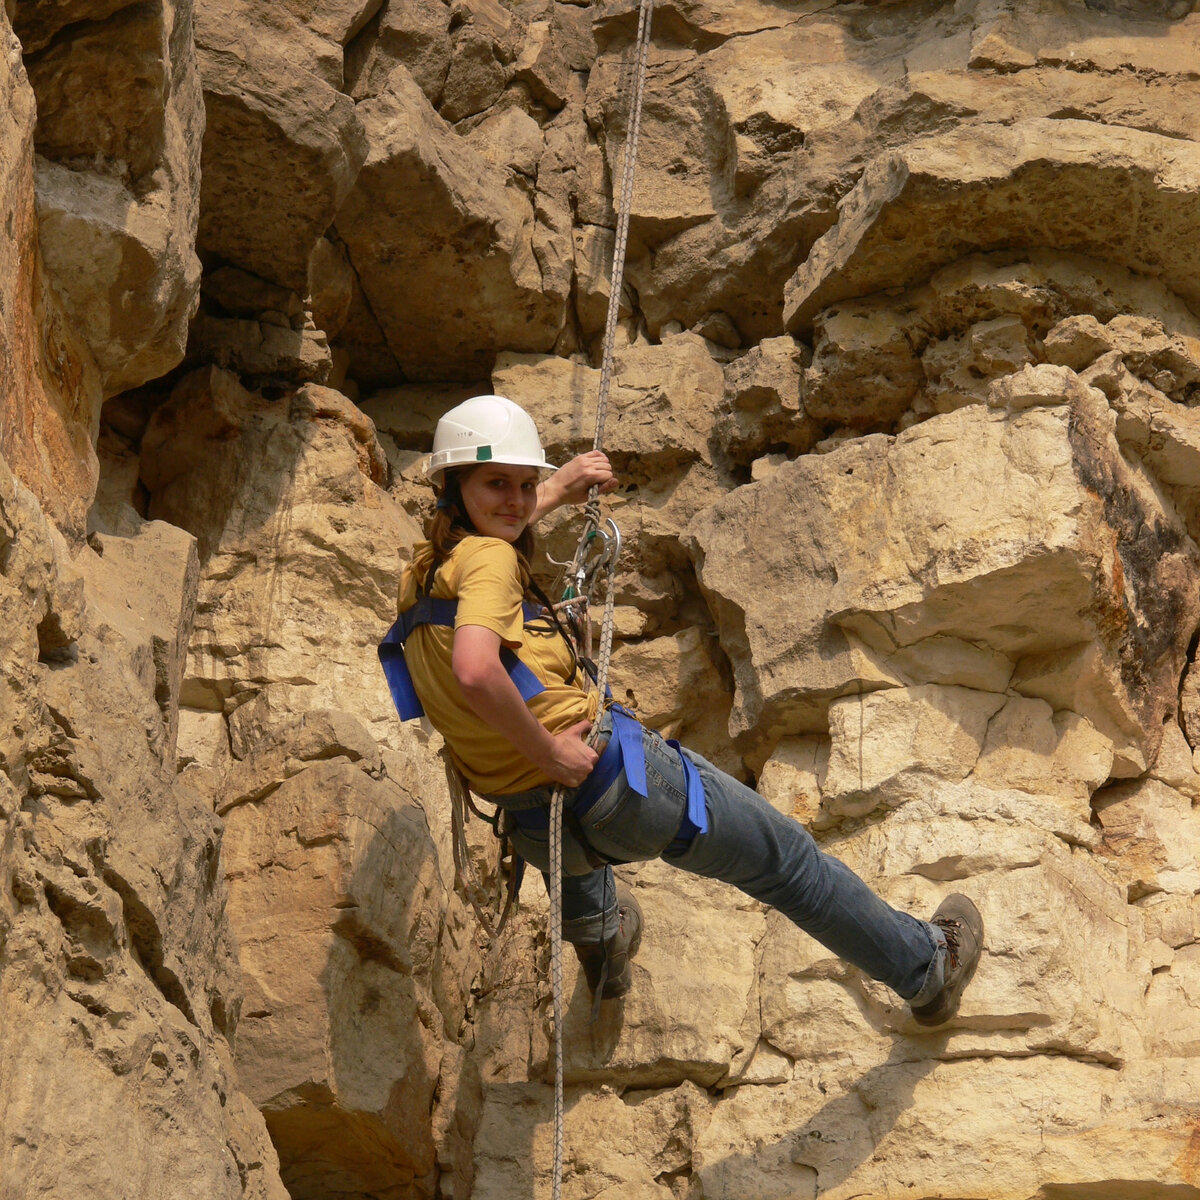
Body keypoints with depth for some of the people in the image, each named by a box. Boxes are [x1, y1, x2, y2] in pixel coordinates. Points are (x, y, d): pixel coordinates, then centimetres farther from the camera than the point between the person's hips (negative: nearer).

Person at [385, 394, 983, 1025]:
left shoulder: (419, 574, 5)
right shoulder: (488, 559, -20)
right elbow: (475, 669, -39)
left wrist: (556, 491, 28)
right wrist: (547, 751, -26)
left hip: (531, 826, 7)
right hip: (618, 782, -7)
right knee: (787, 859, 16)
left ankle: (599, 938, 65)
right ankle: (924, 967, 34)